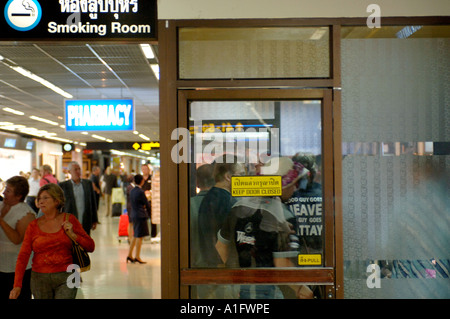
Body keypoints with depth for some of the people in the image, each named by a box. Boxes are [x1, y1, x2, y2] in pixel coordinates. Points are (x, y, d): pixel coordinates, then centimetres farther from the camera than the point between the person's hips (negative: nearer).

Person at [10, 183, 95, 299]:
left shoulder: (69, 220, 1)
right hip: (40, 280, 2)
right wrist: (17, 285, -14)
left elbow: (90, 247, 3)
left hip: (66, 278, -2)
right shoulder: (34, 225, 3)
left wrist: (72, 235, -12)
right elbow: (23, 256, -4)